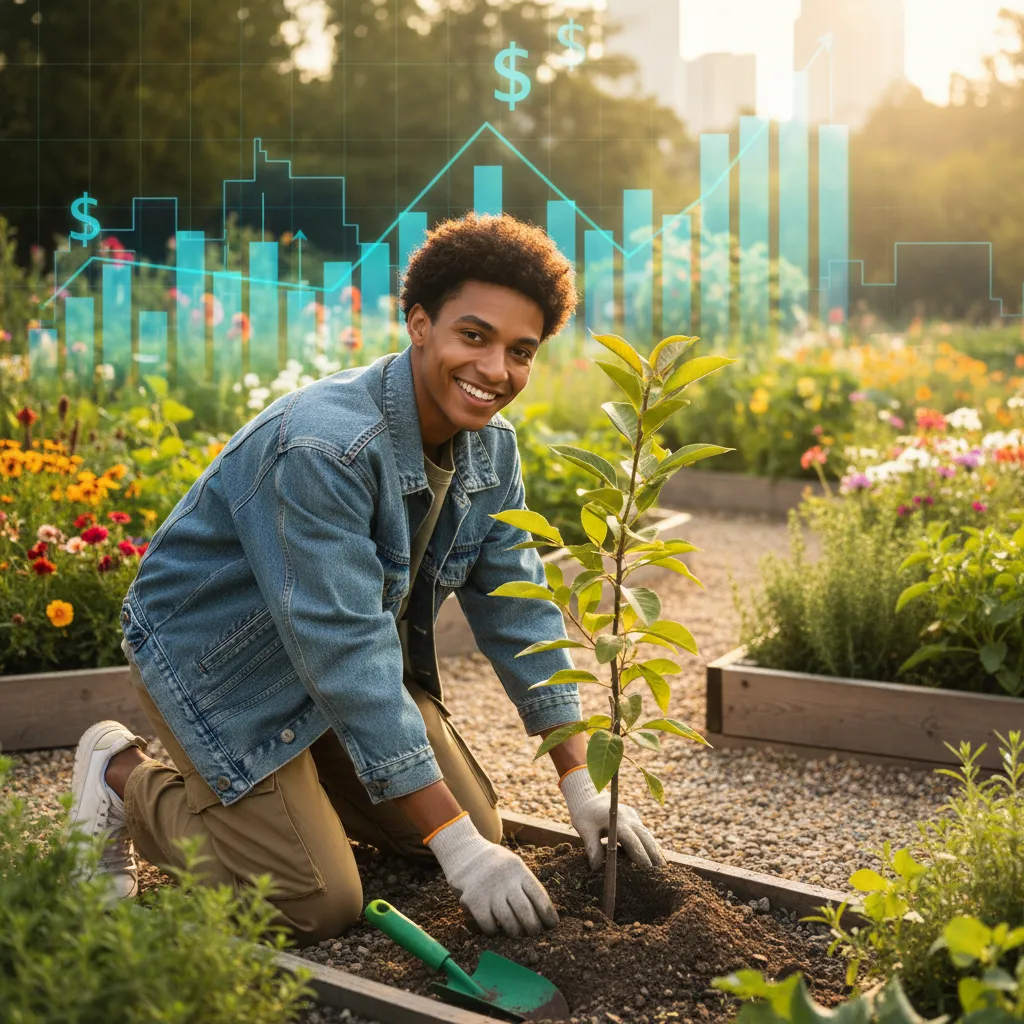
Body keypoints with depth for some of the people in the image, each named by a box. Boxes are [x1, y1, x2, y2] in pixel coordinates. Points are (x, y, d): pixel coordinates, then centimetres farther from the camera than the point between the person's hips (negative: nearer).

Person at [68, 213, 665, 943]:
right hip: (220, 663, -8)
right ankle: (126, 777, 7)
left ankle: (293, 780, 22)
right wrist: (456, 845, -33)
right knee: (322, 905, -12)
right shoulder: (323, 449, -34)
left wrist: (582, 788, -5)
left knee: (478, 826, 4)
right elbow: (349, 658, -35)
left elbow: (520, 611, -2)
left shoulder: (492, 448, -8)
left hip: (355, 658, 8)